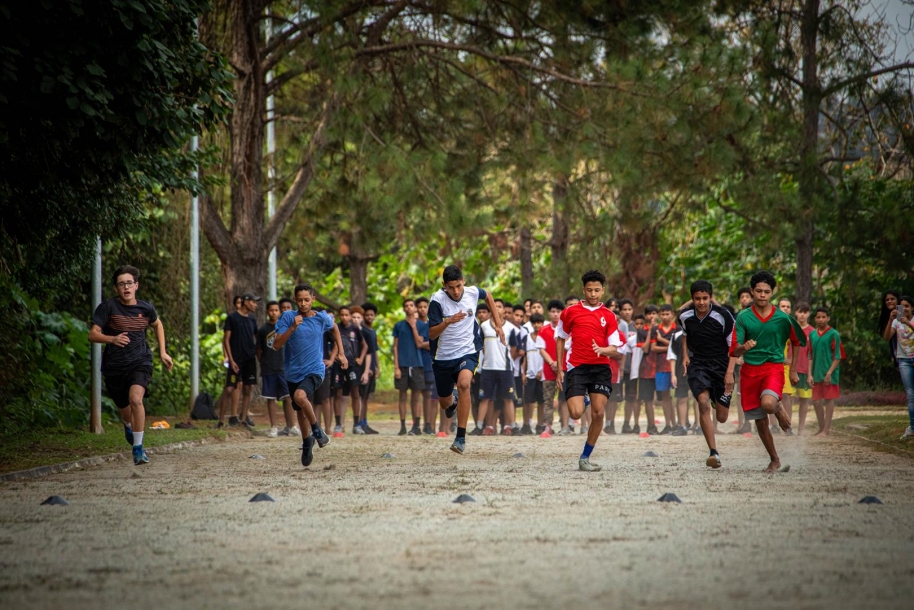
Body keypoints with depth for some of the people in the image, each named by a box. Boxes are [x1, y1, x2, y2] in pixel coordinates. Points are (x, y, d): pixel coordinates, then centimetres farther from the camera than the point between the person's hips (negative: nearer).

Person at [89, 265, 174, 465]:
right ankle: (128, 426, 57)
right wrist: (112, 339, -35)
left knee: (135, 398, -27)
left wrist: (162, 352, 16)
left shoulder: (145, 309, -1)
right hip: (114, 366, 1)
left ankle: (138, 447, -18)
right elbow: (93, 334, -16)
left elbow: (157, 325, 22)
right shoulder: (108, 307, -10)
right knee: (123, 408, 18)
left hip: (140, 361, 0)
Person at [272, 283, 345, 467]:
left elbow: (335, 328, 20)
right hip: (294, 372, 3)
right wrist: (292, 328, -25)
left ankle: (317, 429, -8)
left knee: (300, 396, -31)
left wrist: (341, 354, 18)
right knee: (300, 411, 16)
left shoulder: (322, 318, -4)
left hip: (314, 370, -3)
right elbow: (276, 345, -13)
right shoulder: (288, 317, -6)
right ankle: (307, 442, 42)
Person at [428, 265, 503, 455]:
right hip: (443, 356, 1)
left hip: (467, 352, -1)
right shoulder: (437, 300, -17)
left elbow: (488, 296, 17)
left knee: (463, 383, -31)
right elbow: (431, 334, -19)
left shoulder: (473, 292, -9)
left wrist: (497, 323, 16)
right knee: (444, 402, 15)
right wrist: (447, 321, -36)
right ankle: (453, 402, 57)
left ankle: (461, 437, -26)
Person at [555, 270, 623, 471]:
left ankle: (585, 458, 6)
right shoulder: (571, 311, 4)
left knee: (598, 414, -7)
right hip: (577, 367, -1)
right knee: (576, 413, -16)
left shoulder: (608, 316, 6)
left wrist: (603, 350, -21)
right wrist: (559, 369, 8)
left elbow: (616, 351, 2)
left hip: (601, 368, 1)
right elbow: (560, 339, 13)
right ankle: (579, 400, 22)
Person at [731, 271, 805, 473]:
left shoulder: (782, 318, -1)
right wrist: (744, 347, -26)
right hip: (750, 370, 2)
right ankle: (774, 460, 25)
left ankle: (779, 410, 5)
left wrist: (793, 370, 15)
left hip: (774, 367, -2)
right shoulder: (743, 317, 0)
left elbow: (797, 342, 16)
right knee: (760, 422, 6)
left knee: (767, 403, -32)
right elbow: (734, 350, -3)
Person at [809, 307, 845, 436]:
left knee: (829, 399, -1)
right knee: (816, 401, 6)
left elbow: (837, 357, -7)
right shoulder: (812, 335, 10)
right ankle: (821, 428, 17)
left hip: (830, 374, -5)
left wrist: (829, 373, -15)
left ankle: (826, 429, 1)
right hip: (817, 373, 5)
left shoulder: (833, 334, -5)